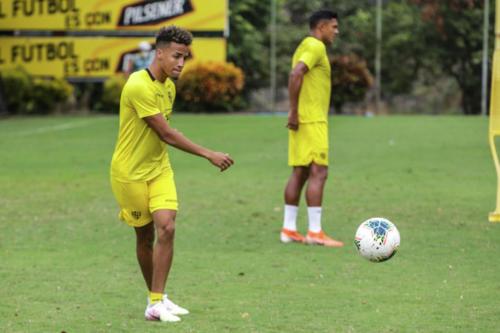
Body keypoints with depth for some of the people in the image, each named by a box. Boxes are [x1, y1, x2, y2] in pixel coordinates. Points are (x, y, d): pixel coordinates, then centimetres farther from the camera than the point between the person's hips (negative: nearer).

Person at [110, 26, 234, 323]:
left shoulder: (168, 86, 5)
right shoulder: (139, 87, -23)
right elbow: (166, 134, -24)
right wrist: (209, 155, -23)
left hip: (159, 169, 6)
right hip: (130, 173, -6)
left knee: (167, 227, -11)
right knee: (145, 237, 5)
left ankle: (157, 303, -9)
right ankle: (155, 296, 23)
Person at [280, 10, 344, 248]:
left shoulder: (305, 46, 20)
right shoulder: (316, 47, -11)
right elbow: (295, 74, -23)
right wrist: (294, 111, -21)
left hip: (302, 121, 10)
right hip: (312, 121, -10)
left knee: (299, 173, 10)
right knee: (318, 173, -9)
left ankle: (288, 229, 11)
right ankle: (315, 232, -11)